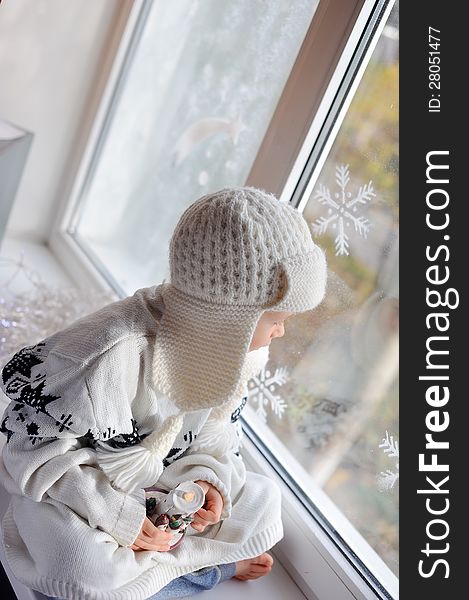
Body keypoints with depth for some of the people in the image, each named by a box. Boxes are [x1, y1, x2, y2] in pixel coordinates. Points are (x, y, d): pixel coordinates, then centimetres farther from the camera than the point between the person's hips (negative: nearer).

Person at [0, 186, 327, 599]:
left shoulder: (237, 346, -12)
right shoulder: (114, 355, -34)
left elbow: (216, 429, 2)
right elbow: (36, 453, -26)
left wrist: (207, 477, -17)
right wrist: (116, 514, -28)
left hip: (164, 480, 6)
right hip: (80, 487, -5)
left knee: (260, 500, -3)